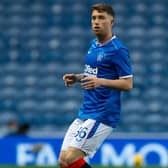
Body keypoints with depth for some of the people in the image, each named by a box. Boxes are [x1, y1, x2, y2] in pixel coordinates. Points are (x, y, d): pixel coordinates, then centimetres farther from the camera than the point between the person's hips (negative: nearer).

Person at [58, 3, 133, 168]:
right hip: (85, 112, 9)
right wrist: (77, 77, 10)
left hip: (102, 115, -9)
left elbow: (127, 84, -14)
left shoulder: (118, 50, -12)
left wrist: (101, 81, -28)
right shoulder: (94, 45, 14)